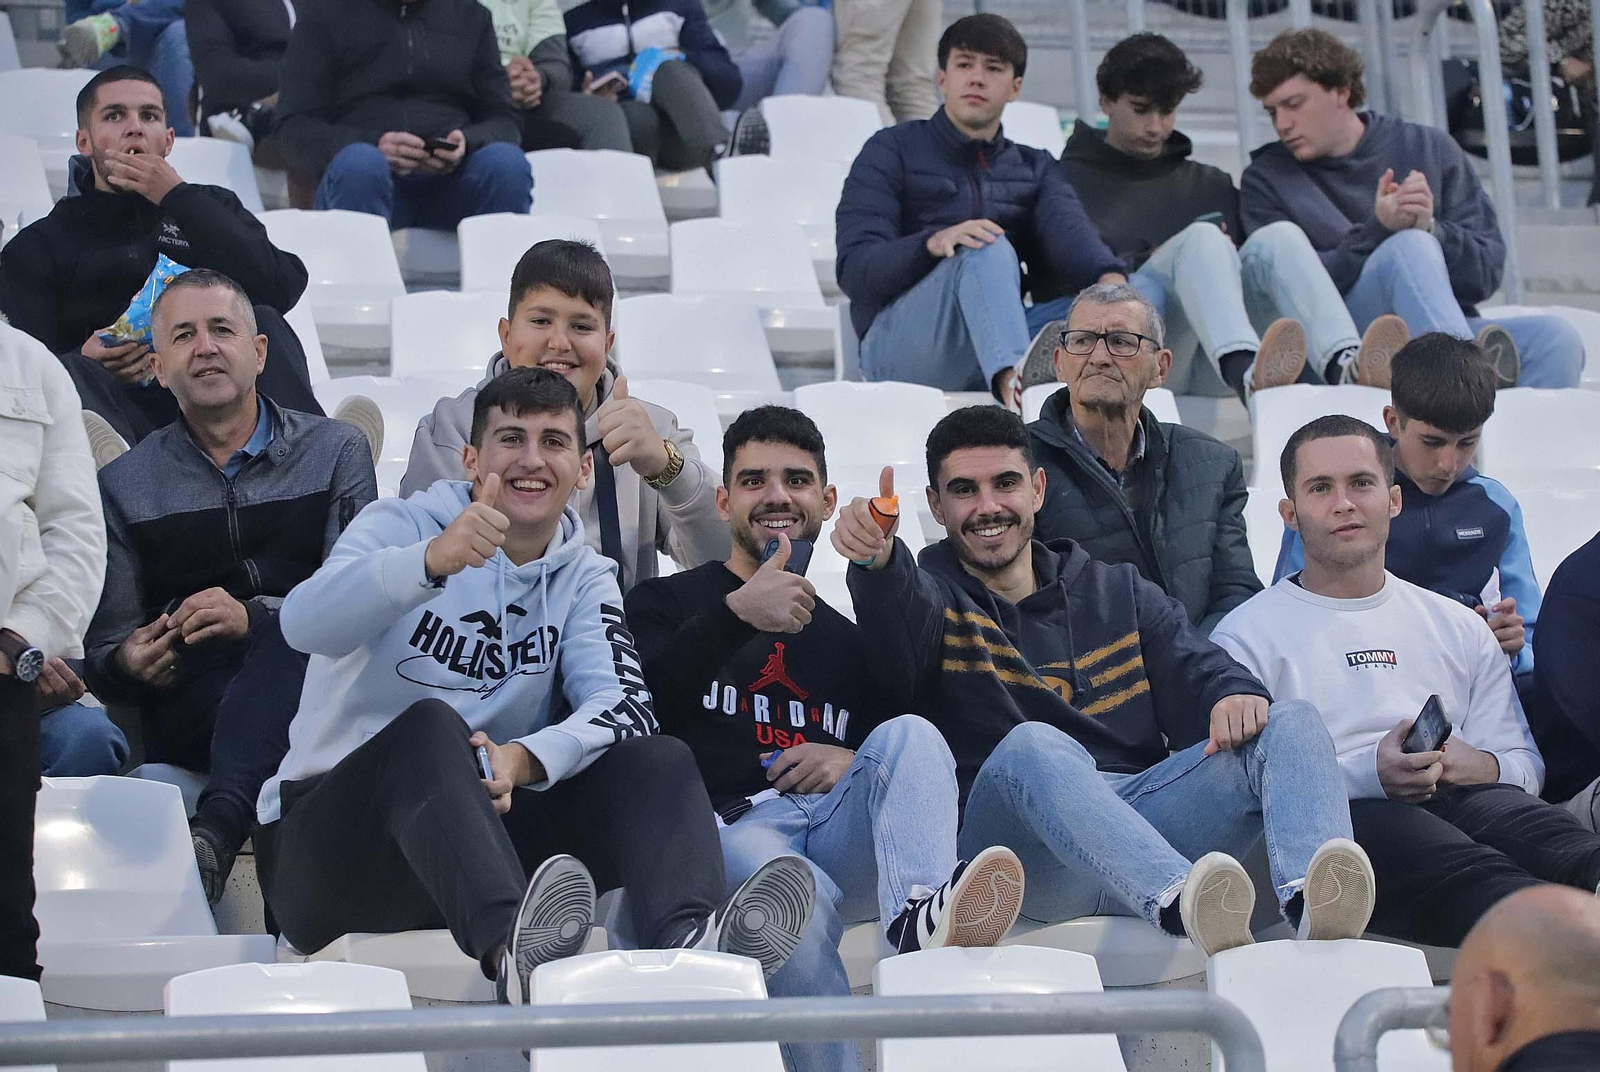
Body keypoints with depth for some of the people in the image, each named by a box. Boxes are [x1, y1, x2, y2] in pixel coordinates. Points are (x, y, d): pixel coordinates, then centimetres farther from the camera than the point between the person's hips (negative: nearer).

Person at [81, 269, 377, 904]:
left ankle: (216, 828, -50)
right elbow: (104, 650, 14)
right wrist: (128, 662, -12)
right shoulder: (125, 486, 15)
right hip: (190, 702, 1)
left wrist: (256, 617, -21)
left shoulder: (334, 452, 12)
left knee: (298, 635, -38)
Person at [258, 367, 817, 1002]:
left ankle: (686, 940, -47)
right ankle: (511, 948, -59)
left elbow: (624, 705, -6)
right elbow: (305, 624, -22)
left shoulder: (583, 579, 13)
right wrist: (433, 560, -41)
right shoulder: (400, 526, 0)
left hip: (484, 826, 4)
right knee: (432, 726, -34)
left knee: (660, 760, -15)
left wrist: (525, 759, -28)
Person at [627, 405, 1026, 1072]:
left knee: (910, 737, -29)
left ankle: (917, 918, -55)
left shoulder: (850, 634, 33)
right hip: (730, 828, -3)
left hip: (841, 831, 3)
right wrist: (736, 613, -12)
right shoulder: (668, 603, 21)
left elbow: (922, 759, 26)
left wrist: (860, 763, 2)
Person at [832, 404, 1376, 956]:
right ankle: (1179, 904, -63)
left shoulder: (1118, 593, 28)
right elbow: (901, 632, -11)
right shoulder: (927, 594, 15)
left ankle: (1312, 908, -48)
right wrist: (877, 561, -36)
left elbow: (1194, 671, 14)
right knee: (1031, 745, -37)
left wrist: (1235, 694, -13)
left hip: (1146, 811, 4)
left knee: (1292, 722, -16)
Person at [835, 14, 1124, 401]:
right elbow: (854, 269, -3)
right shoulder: (892, 151, 10)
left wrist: (1109, 278, -27)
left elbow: (1067, 230, -2)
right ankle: (1012, 380, -61)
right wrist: (933, 244, -24)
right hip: (898, 345, -4)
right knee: (988, 250, -33)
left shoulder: (1034, 167, 22)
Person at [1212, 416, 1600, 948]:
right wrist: (1367, 774, -14)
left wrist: (1477, 765, -3)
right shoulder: (1249, 634, 16)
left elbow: (1525, 764, 22)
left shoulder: (1459, 628, 30)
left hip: (1465, 799, 5)